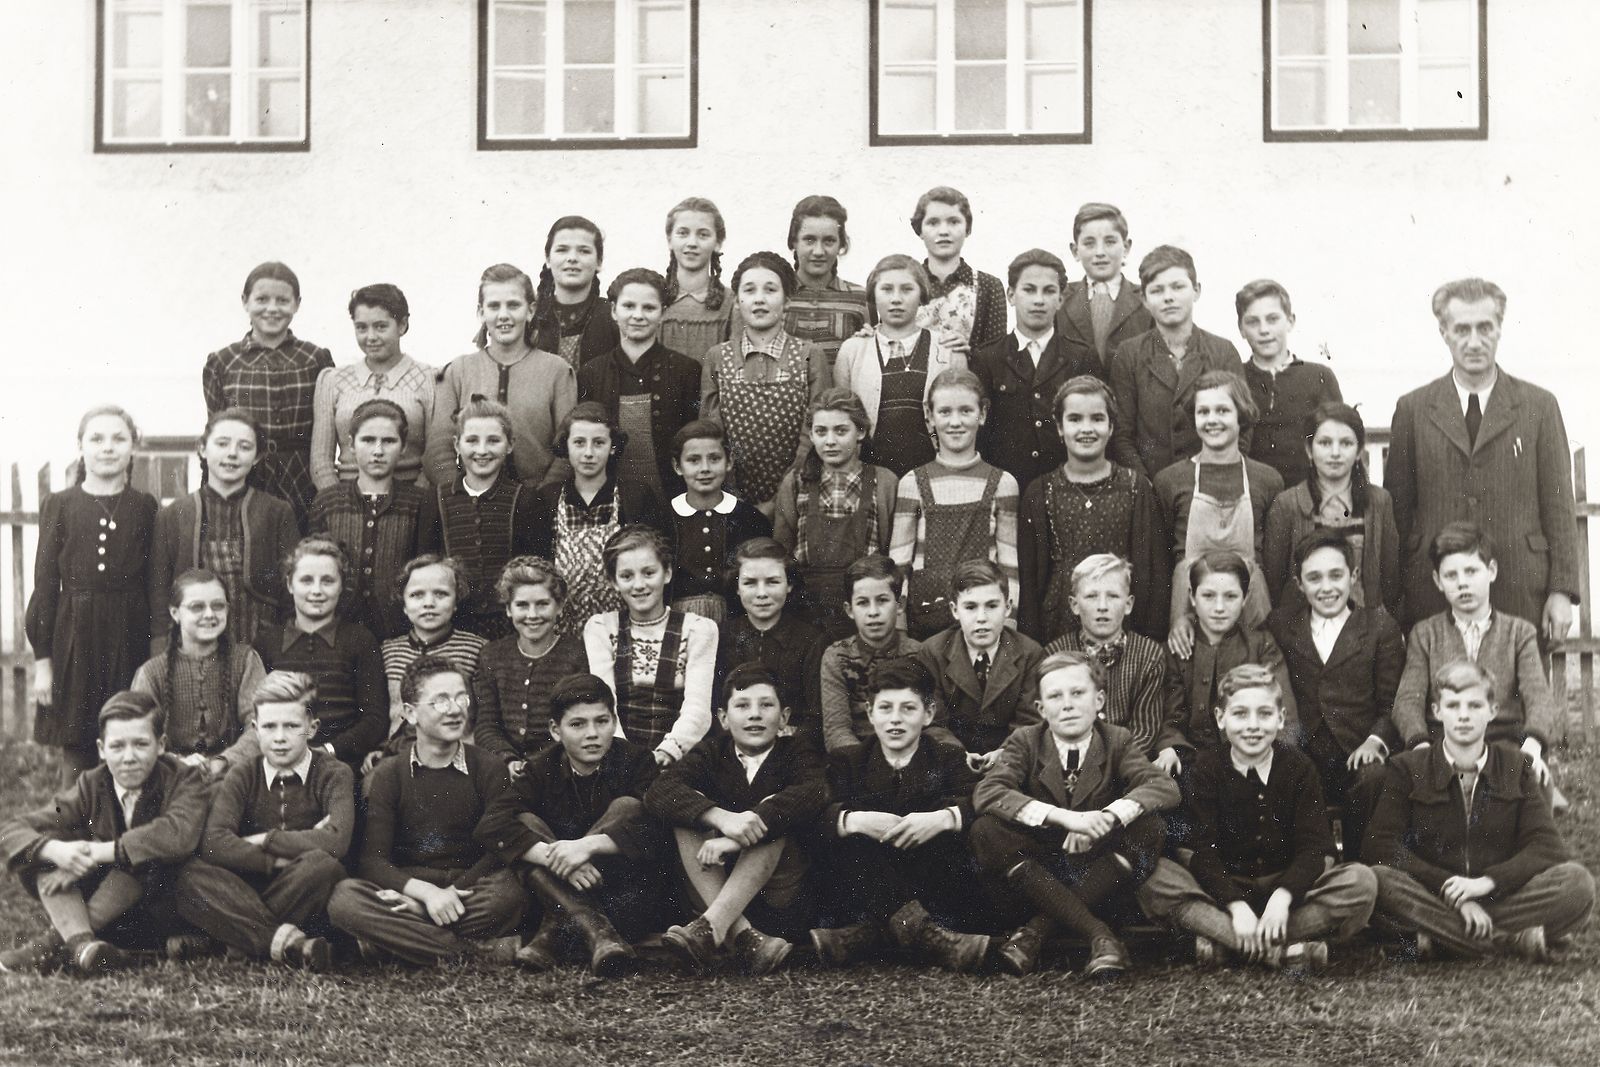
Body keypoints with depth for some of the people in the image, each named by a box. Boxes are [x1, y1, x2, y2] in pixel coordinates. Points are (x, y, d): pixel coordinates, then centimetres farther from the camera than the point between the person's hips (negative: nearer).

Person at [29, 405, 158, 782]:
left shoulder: (145, 507, 5)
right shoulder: (58, 505, 4)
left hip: (130, 638, 0)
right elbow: (45, 585, 3)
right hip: (74, 641, 0)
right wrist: (42, 658, -2)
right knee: (76, 756, 3)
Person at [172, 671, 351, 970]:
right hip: (249, 894, 2)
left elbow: (336, 842, -21)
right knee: (190, 875, -25)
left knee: (323, 865, -34)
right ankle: (287, 940, -34)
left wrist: (264, 840, -10)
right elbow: (214, 844, -13)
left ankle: (242, 937, -20)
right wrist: (281, 861, -20)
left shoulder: (333, 774, -2)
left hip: (307, 901, -2)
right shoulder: (242, 777, 5)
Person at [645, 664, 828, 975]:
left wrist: (738, 837, -35)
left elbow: (814, 792, -22)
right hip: (712, 886, 2)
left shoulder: (796, 754, 3)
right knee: (689, 809, -18)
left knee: (773, 808, -22)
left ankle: (710, 928, -40)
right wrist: (722, 818, -34)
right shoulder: (711, 752, 6)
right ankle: (744, 938, -38)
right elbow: (658, 792, -13)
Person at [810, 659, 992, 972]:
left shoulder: (947, 761, 14)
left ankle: (866, 934, -36)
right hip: (864, 896, 0)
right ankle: (918, 930, -42)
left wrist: (944, 818, -27)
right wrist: (855, 820, -26)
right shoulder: (847, 762, 14)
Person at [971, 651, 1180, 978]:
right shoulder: (1025, 741, -4)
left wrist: (1107, 817, -36)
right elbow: (986, 792, -23)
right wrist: (1065, 817, -37)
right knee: (985, 831, -28)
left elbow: (1166, 787, -17)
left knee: (1150, 828, -26)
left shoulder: (1116, 741, -1)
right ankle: (1099, 935, -35)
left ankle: (1038, 929, -27)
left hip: (1099, 872, 1)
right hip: (1037, 873, -1)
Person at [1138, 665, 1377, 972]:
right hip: (1223, 888, -1)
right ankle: (1283, 950, -34)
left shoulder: (1299, 766, -1)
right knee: (1153, 880, -30)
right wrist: (1236, 906, -28)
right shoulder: (1207, 768, -3)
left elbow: (1313, 847, -10)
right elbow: (1203, 851, -12)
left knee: (1362, 881, -25)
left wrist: (1282, 897, -29)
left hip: (1287, 887, 1)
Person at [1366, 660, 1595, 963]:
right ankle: (1514, 941, -32)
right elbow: (1379, 845, -6)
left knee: (1578, 881, -24)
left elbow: (1546, 845, 1)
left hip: (1502, 898, 1)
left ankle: (1436, 937, -28)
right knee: (1378, 879, -33)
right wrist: (1448, 888, -18)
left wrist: (1487, 882, -16)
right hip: (1432, 900, -1)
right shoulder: (1407, 768, 6)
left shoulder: (1516, 765, 11)